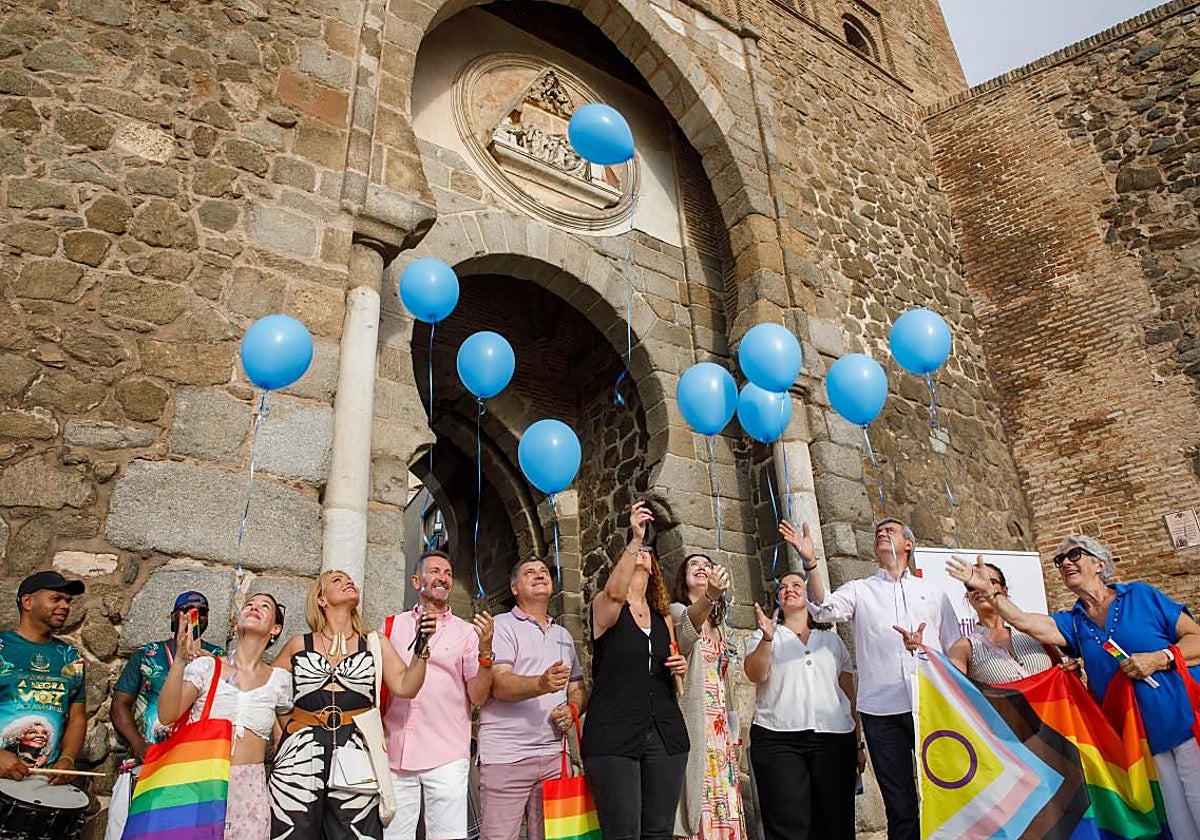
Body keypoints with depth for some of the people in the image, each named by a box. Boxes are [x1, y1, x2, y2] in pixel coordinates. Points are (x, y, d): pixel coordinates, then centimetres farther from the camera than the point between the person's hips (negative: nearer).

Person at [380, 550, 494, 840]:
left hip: (446, 758, -1)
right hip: (394, 754, 2)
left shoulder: (466, 632, 4)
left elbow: (478, 697, -3)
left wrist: (485, 651, -17)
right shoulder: (392, 626, 9)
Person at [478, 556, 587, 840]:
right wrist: (542, 684, -33)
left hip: (553, 753, 5)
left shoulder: (564, 635, 18)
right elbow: (500, 685, -15)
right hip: (505, 756, -5)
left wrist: (573, 709, -1)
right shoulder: (502, 626, -2)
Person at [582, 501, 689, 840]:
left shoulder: (664, 617, 15)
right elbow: (614, 592, -25)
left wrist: (680, 669, 5)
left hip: (665, 734, 5)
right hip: (613, 736, -5)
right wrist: (635, 539, -32)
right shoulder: (604, 606, 1)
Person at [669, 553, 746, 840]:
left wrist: (732, 733, 17)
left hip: (720, 727, 7)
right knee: (698, 796, -11)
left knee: (723, 803, 4)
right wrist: (709, 597, -49)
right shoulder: (676, 611, -2)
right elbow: (689, 625, -28)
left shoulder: (717, 626, 20)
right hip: (693, 722, -7)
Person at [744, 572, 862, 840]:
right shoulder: (763, 635, 11)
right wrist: (767, 638, -22)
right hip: (778, 738, -2)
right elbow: (755, 675, -7)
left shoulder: (832, 639, 18)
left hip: (834, 738, 2)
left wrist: (858, 744, 11)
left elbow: (849, 694, 17)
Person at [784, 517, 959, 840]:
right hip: (881, 711, -1)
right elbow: (825, 608, -10)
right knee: (900, 808, 4)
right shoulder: (859, 590, 10)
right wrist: (810, 563, -24)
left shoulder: (933, 592, 15)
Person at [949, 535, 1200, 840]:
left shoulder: (1141, 595, 1)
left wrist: (1159, 658, -16)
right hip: (1141, 738, 3)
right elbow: (1024, 621, -7)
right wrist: (987, 589, -17)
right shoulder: (1073, 623, 9)